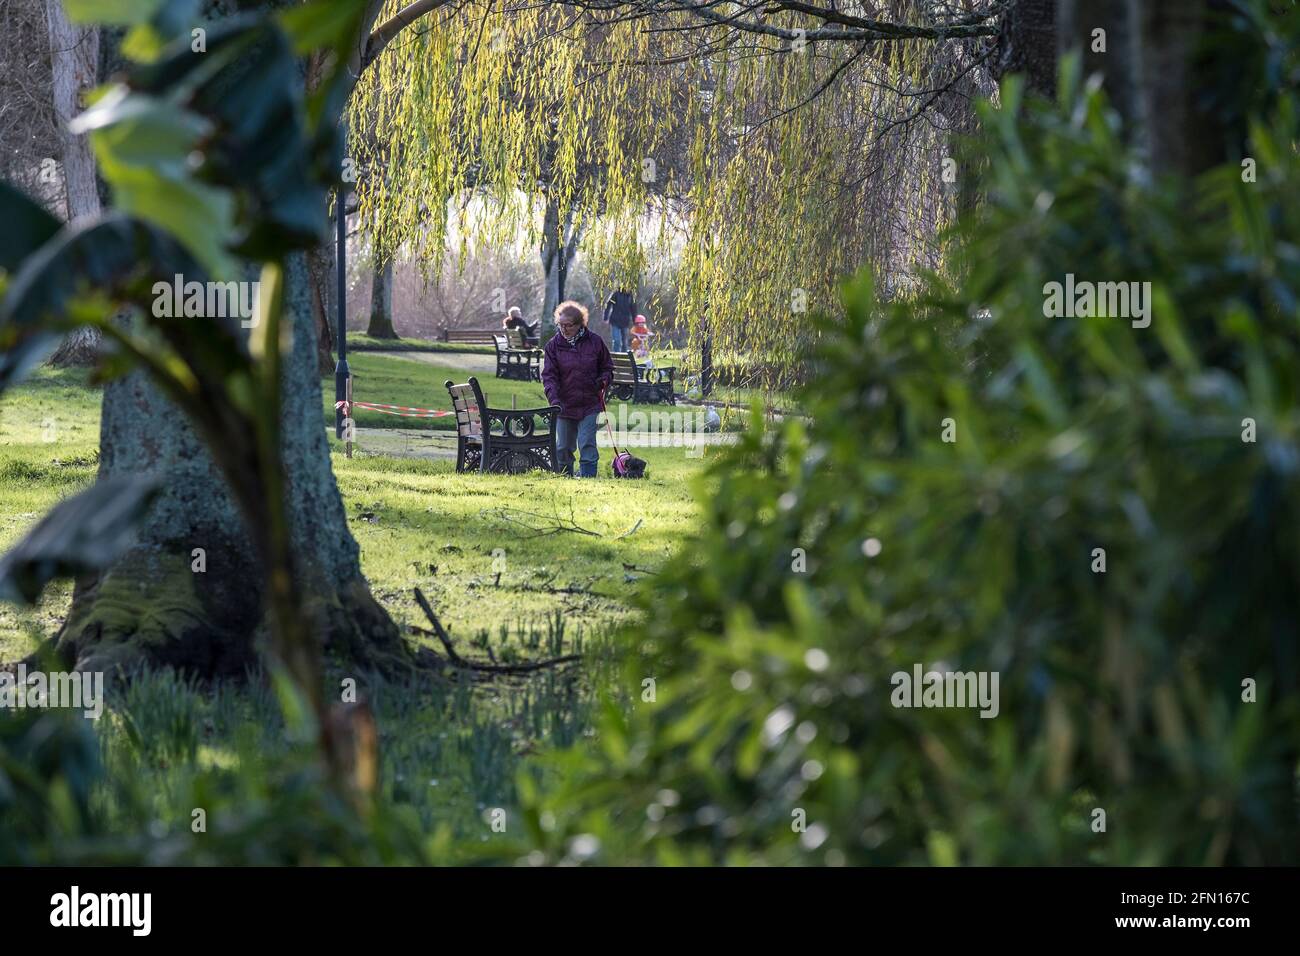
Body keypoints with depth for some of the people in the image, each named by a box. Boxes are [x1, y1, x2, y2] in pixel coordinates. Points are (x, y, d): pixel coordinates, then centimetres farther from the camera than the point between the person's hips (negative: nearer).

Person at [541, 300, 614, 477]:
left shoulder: (595, 342, -1)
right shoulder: (554, 345, -2)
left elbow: (607, 367, 13)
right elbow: (549, 375, -6)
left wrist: (604, 380, -9)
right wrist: (553, 398, -21)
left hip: (589, 404, -1)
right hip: (564, 405, 1)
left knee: (587, 444, -9)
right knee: (563, 446, 9)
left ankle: (587, 475, -5)